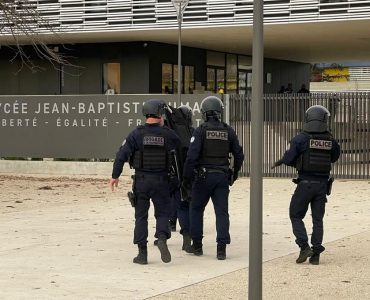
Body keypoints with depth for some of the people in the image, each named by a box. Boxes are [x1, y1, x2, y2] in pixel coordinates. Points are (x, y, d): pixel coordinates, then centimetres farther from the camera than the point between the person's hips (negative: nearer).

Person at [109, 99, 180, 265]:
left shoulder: (137, 133, -6)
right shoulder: (167, 134, -4)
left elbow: (122, 154, -10)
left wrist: (115, 175, -4)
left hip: (141, 179, 0)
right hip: (161, 180, 0)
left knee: (141, 215, 9)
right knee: (162, 213, 10)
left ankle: (142, 253, 8)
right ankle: (162, 237, -19)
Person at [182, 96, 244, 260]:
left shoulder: (201, 131, -8)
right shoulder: (228, 131, 4)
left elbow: (192, 156, -14)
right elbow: (239, 154, 11)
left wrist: (186, 178, -8)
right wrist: (235, 172, 25)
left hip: (204, 176, -3)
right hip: (222, 177, 3)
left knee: (196, 209, 13)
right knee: (222, 212, 2)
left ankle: (197, 245, 17)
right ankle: (221, 248, -6)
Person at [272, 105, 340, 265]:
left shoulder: (301, 139, -11)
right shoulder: (330, 140, 0)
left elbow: (289, 159, -9)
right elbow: (334, 157, 18)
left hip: (305, 184, -3)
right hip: (323, 184, 4)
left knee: (296, 216, 9)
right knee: (318, 219, 10)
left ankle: (304, 247, -5)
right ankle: (316, 254, 6)